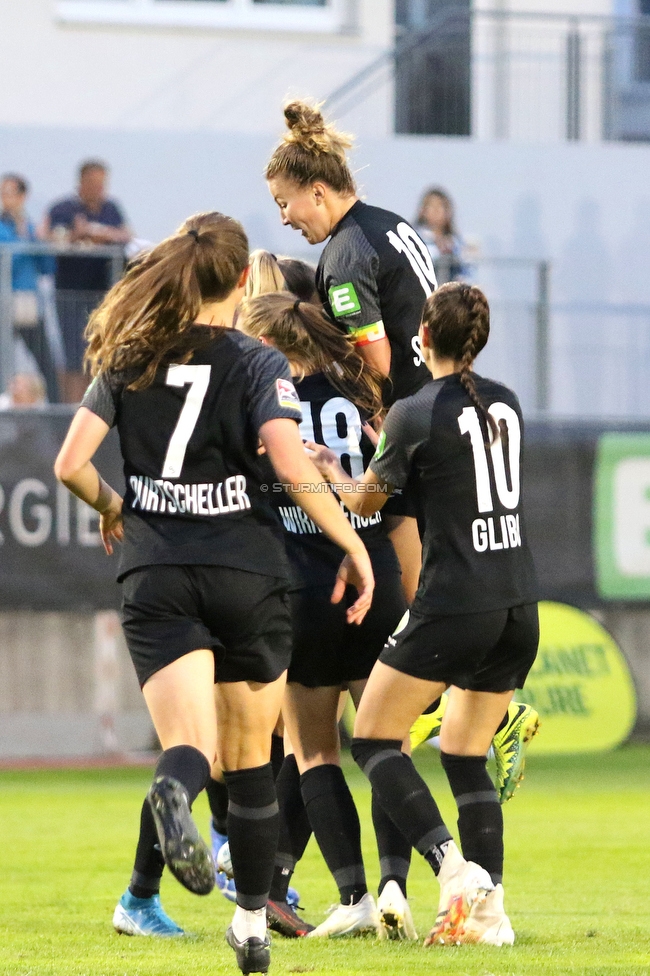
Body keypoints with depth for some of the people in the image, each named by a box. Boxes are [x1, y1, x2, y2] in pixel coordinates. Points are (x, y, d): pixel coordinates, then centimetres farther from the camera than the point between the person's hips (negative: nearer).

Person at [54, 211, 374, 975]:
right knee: (250, 757, 14)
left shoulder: (128, 361, 5)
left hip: (155, 573, 1)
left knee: (190, 746, -9)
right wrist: (353, 545, -10)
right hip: (245, 572, -1)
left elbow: (70, 463, 0)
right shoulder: (257, 365, -4)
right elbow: (290, 462, -18)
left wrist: (109, 507, 20)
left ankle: (172, 796, -46)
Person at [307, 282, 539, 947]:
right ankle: (489, 910, 5)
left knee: (373, 741, 5)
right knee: (466, 755, 16)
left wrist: (328, 469, 26)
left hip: (451, 606, -6)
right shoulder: (504, 405, 9)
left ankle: (452, 868, -13)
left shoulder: (414, 414, -9)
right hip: (519, 605, 6)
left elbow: (365, 501, 6)